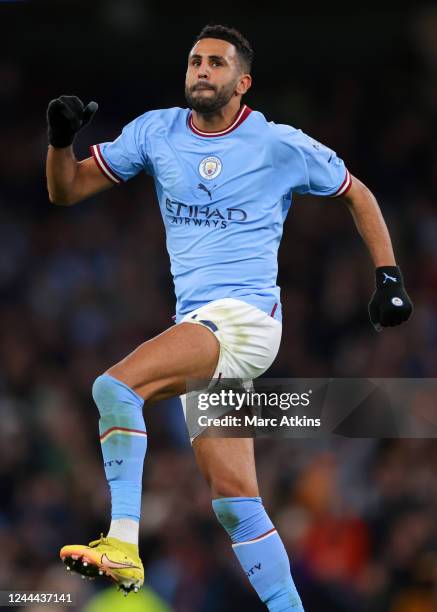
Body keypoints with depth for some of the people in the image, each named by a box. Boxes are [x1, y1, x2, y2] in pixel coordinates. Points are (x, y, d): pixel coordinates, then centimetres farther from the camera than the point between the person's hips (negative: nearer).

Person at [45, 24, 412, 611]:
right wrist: (61, 140, -7)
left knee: (115, 386, -26)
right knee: (234, 498, 3)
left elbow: (357, 195, 14)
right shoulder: (156, 132, 10)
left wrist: (389, 277, 8)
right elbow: (67, 190, 13)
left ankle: (123, 544, -30)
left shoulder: (282, 145, -1)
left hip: (245, 315, -6)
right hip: (198, 325, 6)